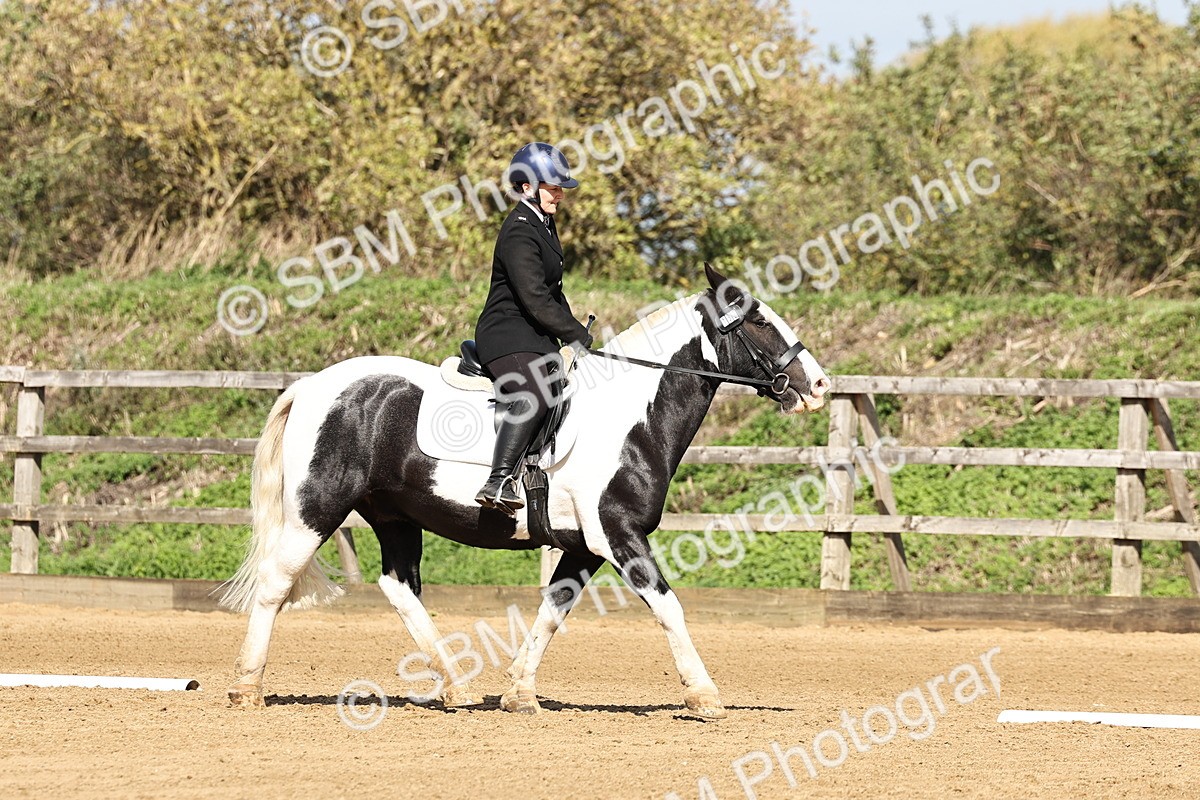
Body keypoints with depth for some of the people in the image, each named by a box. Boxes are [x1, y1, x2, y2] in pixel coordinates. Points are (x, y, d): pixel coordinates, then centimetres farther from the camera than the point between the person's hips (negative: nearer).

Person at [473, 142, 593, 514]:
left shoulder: (543, 225, 18)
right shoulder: (519, 232, -15)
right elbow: (535, 300, -21)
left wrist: (572, 335, 13)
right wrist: (580, 337, -14)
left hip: (538, 340, 11)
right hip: (507, 337, -11)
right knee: (534, 395, -35)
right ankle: (499, 483, -45)